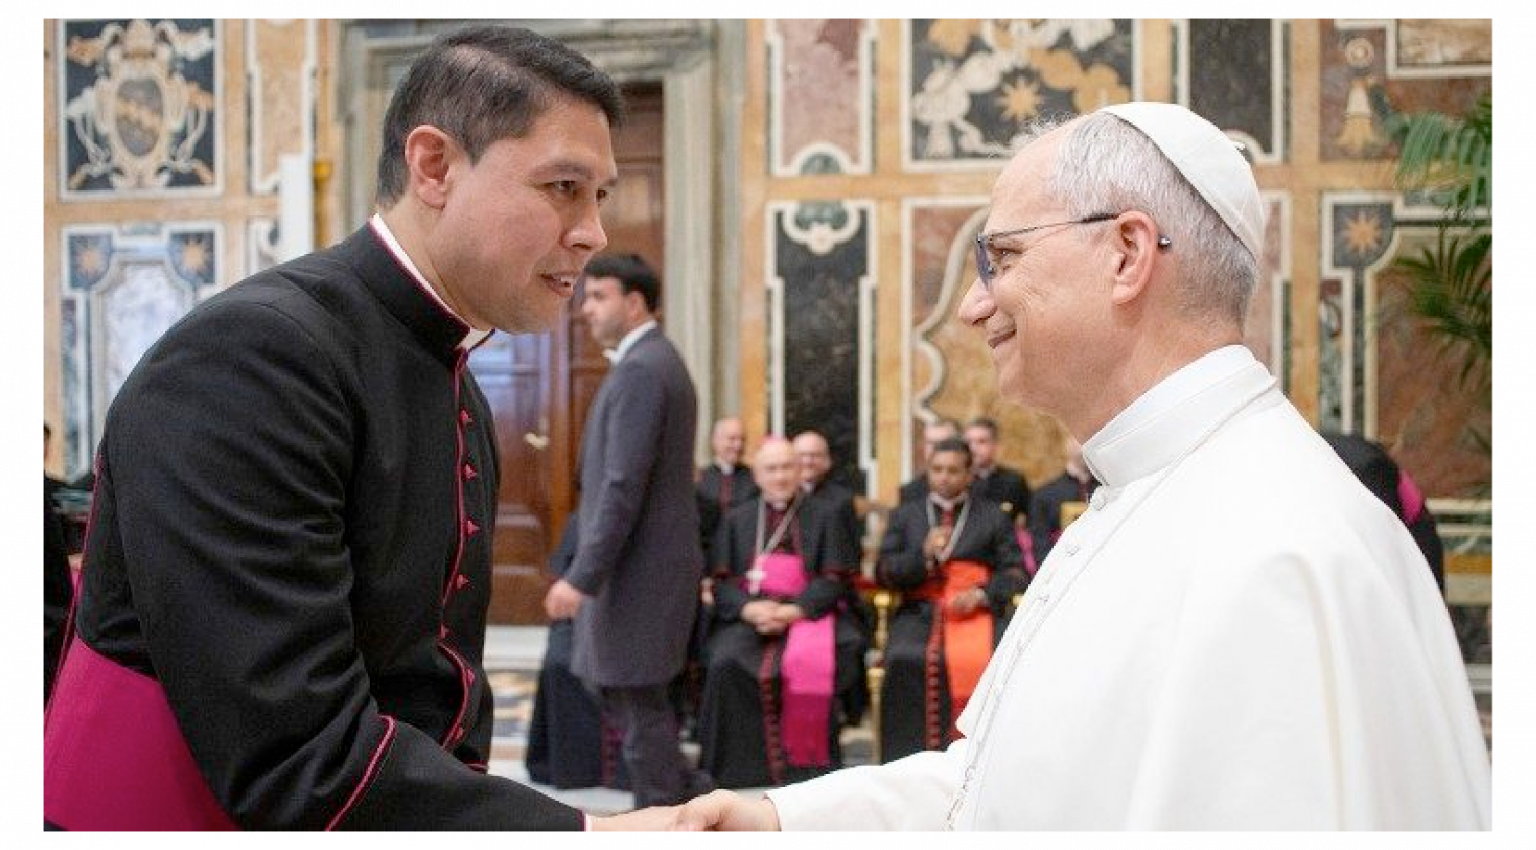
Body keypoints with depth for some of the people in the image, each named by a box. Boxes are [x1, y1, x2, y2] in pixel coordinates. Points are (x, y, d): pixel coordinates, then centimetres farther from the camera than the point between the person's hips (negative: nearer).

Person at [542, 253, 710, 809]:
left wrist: (581, 577, -21)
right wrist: (589, 573, 20)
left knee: (638, 701, -1)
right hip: (645, 563, 10)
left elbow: (624, 487, -23)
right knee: (620, 692, 15)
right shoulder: (656, 362, 15)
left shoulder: (640, 370, -17)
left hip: (640, 569, -10)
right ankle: (687, 793, 21)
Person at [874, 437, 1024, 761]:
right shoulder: (905, 515, 24)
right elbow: (884, 572, 13)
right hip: (920, 612, 1)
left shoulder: (994, 516, 20)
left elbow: (1015, 572, 10)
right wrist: (924, 556, -4)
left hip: (977, 611, -1)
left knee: (977, 661, -34)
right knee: (906, 661, -32)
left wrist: (981, 595, -9)